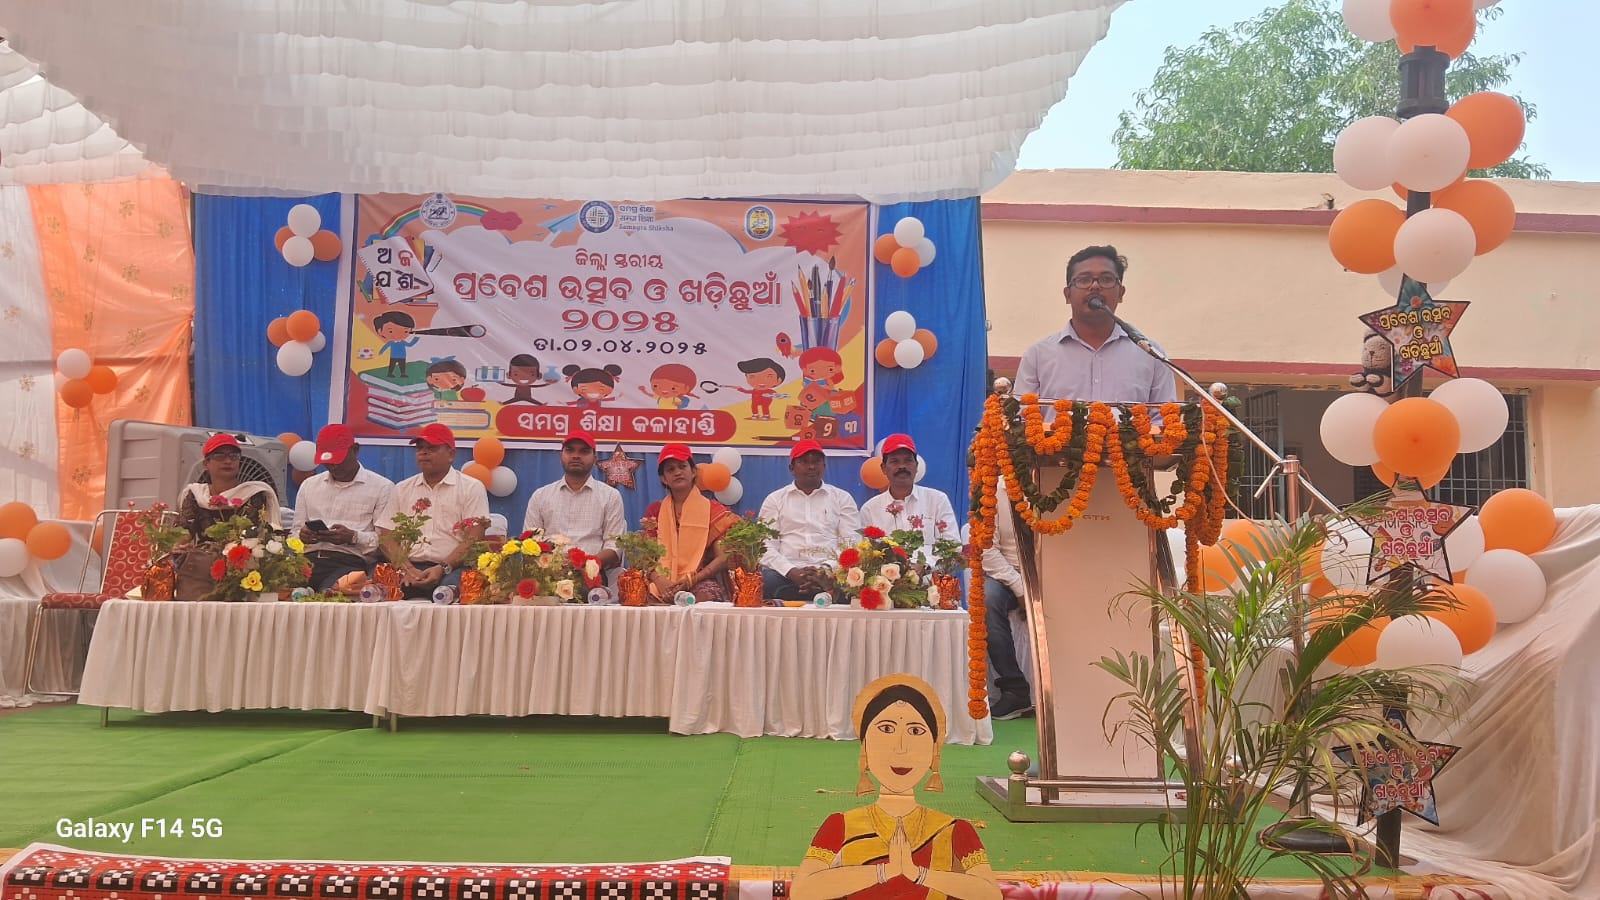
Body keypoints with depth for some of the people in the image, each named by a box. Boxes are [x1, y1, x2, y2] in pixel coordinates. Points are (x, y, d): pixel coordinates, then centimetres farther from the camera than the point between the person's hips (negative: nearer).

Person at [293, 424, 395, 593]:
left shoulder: (382, 487, 8)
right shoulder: (309, 485, 26)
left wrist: (353, 537, -15)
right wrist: (302, 536, 2)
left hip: (350, 562, -4)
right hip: (309, 559, 4)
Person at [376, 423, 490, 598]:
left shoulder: (472, 488, 7)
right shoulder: (401, 489, 19)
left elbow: (473, 540, -3)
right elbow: (386, 537, 11)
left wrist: (443, 569, -16)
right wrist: (406, 569, -7)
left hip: (451, 569, -3)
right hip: (409, 566, 3)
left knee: (451, 585, -37)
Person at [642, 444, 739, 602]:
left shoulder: (712, 510, 7)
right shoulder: (654, 511, 15)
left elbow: (724, 558, -1)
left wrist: (691, 579, -16)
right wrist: (660, 581, -17)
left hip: (701, 581, -2)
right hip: (664, 582, 2)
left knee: (705, 596, -37)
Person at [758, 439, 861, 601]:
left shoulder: (842, 498, 17)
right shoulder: (774, 500, 16)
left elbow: (852, 544, 6)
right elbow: (766, 548, 5)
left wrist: (827, 569, -14)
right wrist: (791, 571, -15)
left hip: (831, 571, -2)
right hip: (787, 572, 2)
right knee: (767, 581, -36)